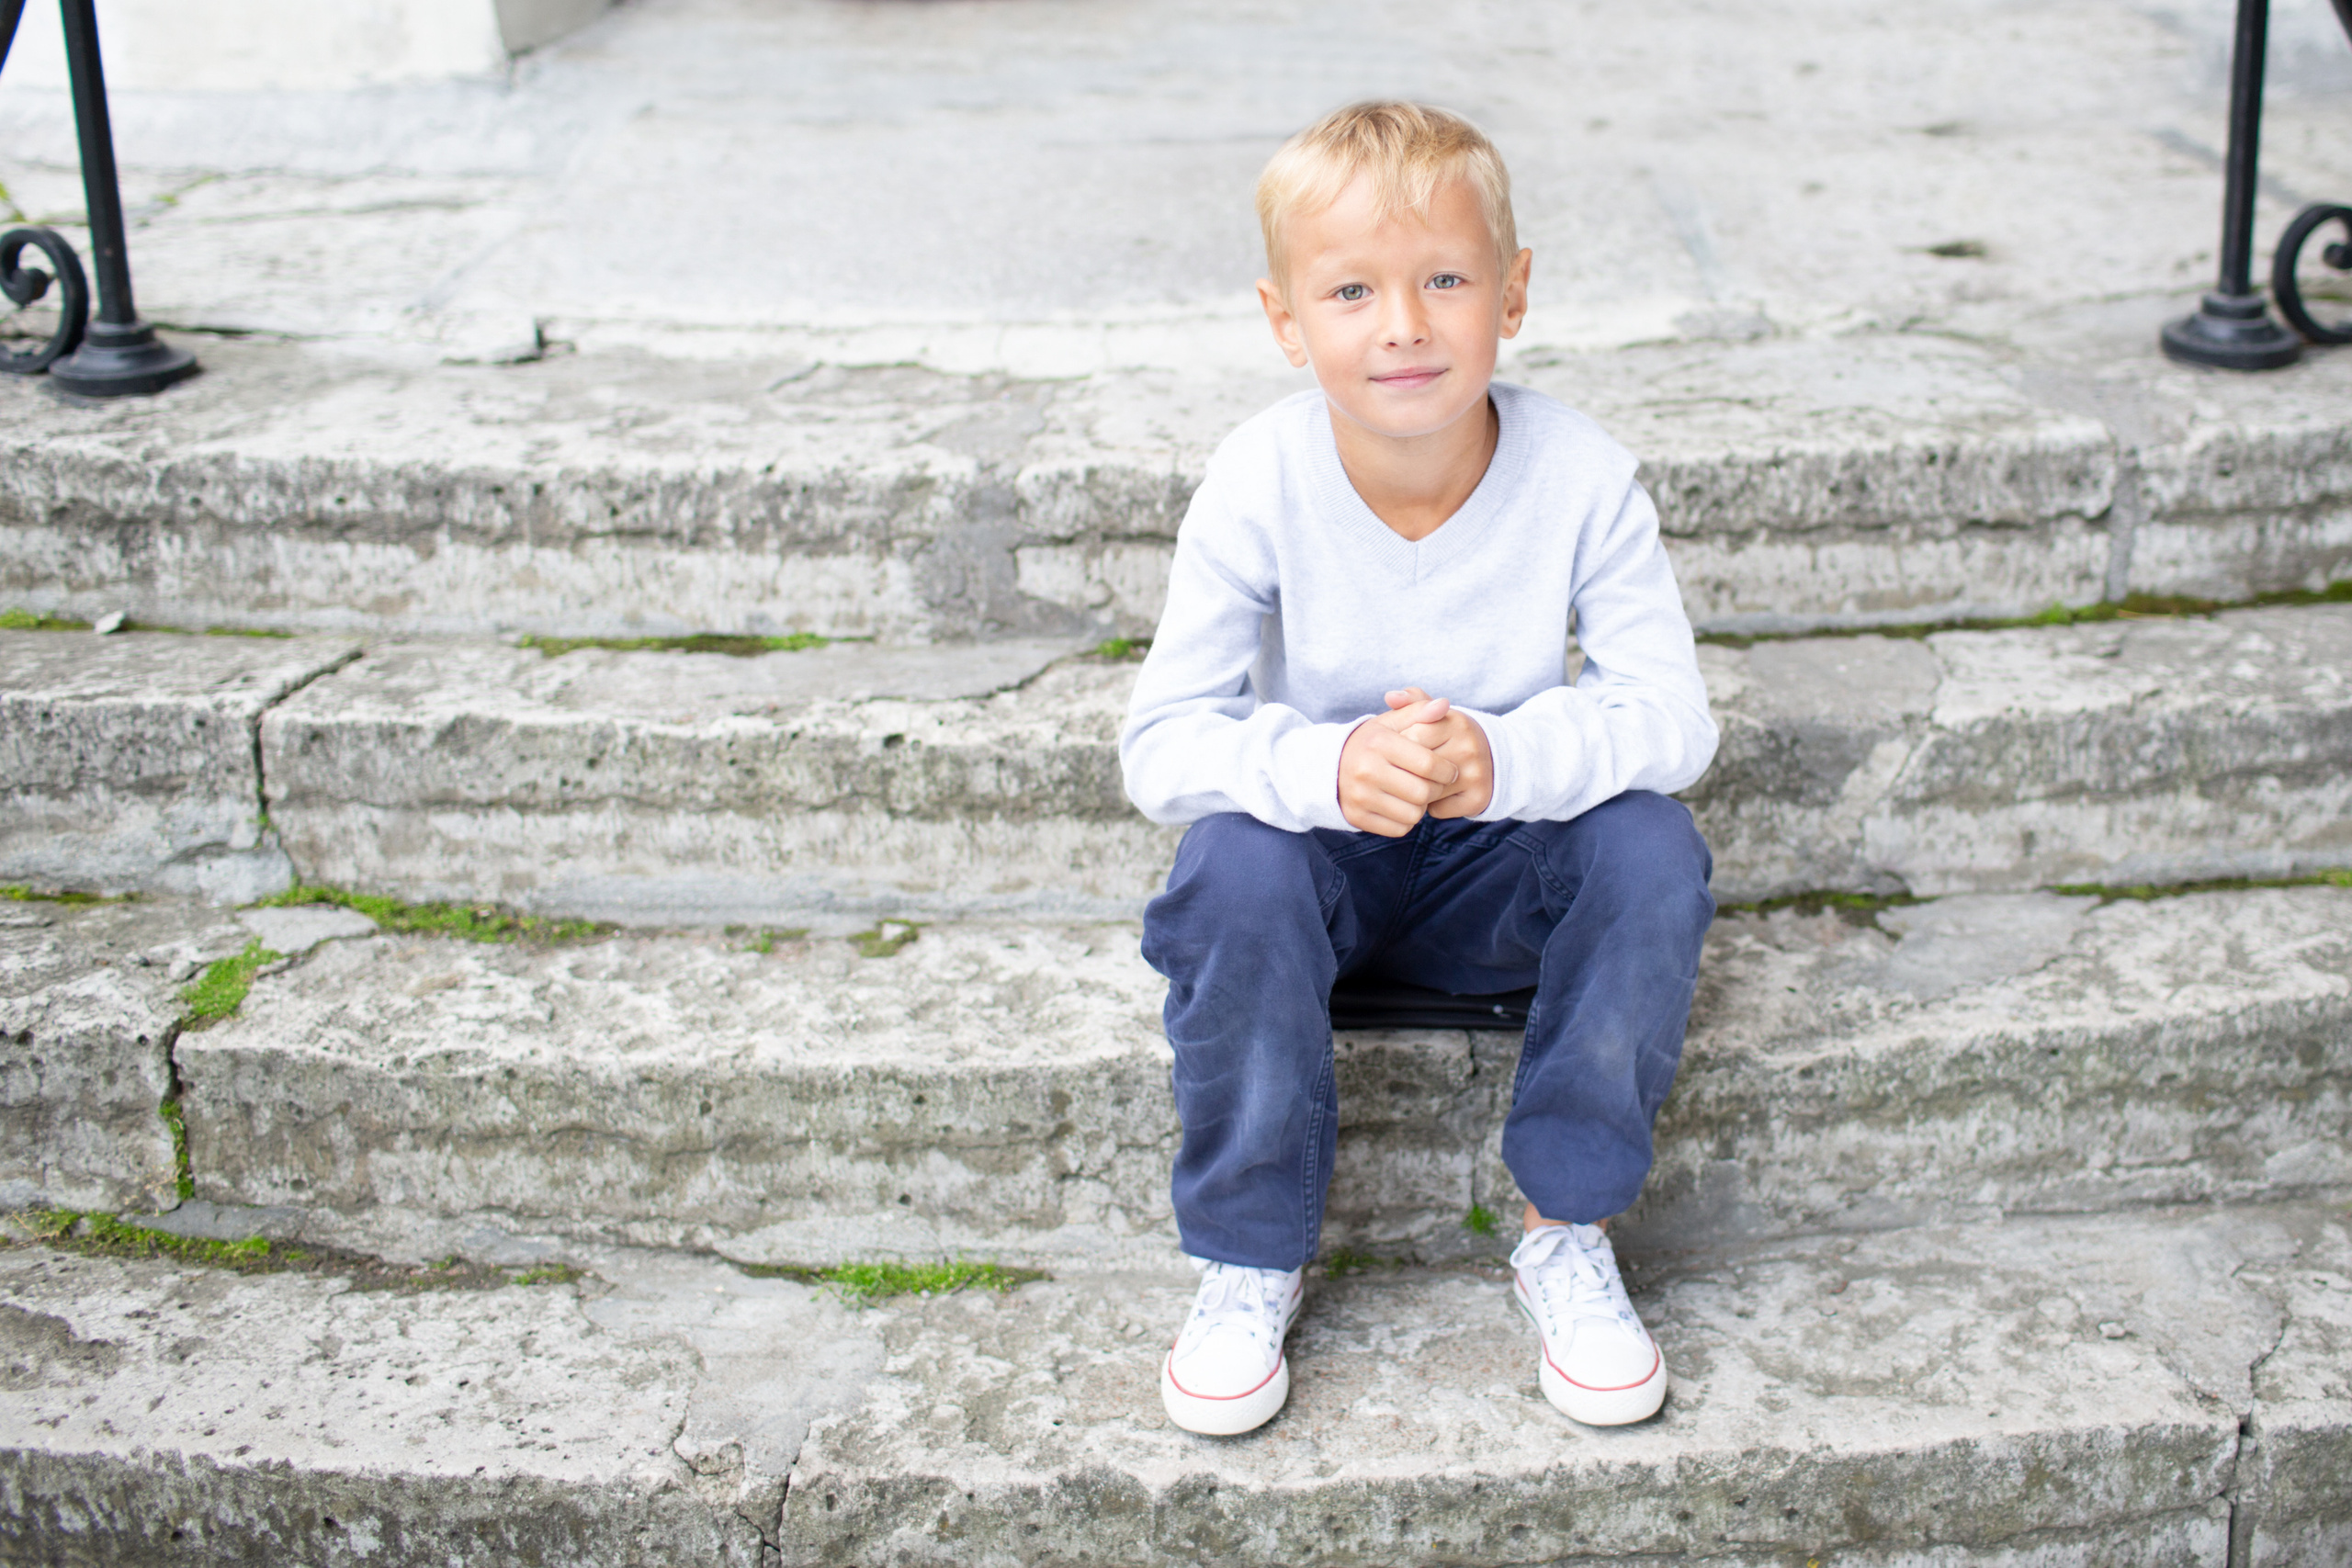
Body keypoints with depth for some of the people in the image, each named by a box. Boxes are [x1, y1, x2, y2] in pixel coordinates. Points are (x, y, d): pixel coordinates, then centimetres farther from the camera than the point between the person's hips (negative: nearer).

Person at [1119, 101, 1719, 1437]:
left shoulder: (1580, 477, -18)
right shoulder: (1260, 486, -20)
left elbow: (1673, 713, -19)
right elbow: (1162, 745, -21)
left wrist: (1509, 759, -40)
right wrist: (1327, 767, -42)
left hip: (1510, 859, 1)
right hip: (1324, 854, -1)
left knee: (1653, 848, -27)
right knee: (1234, 867, -32)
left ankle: (1568, 1230, -8)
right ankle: (1254, 1254, -11)